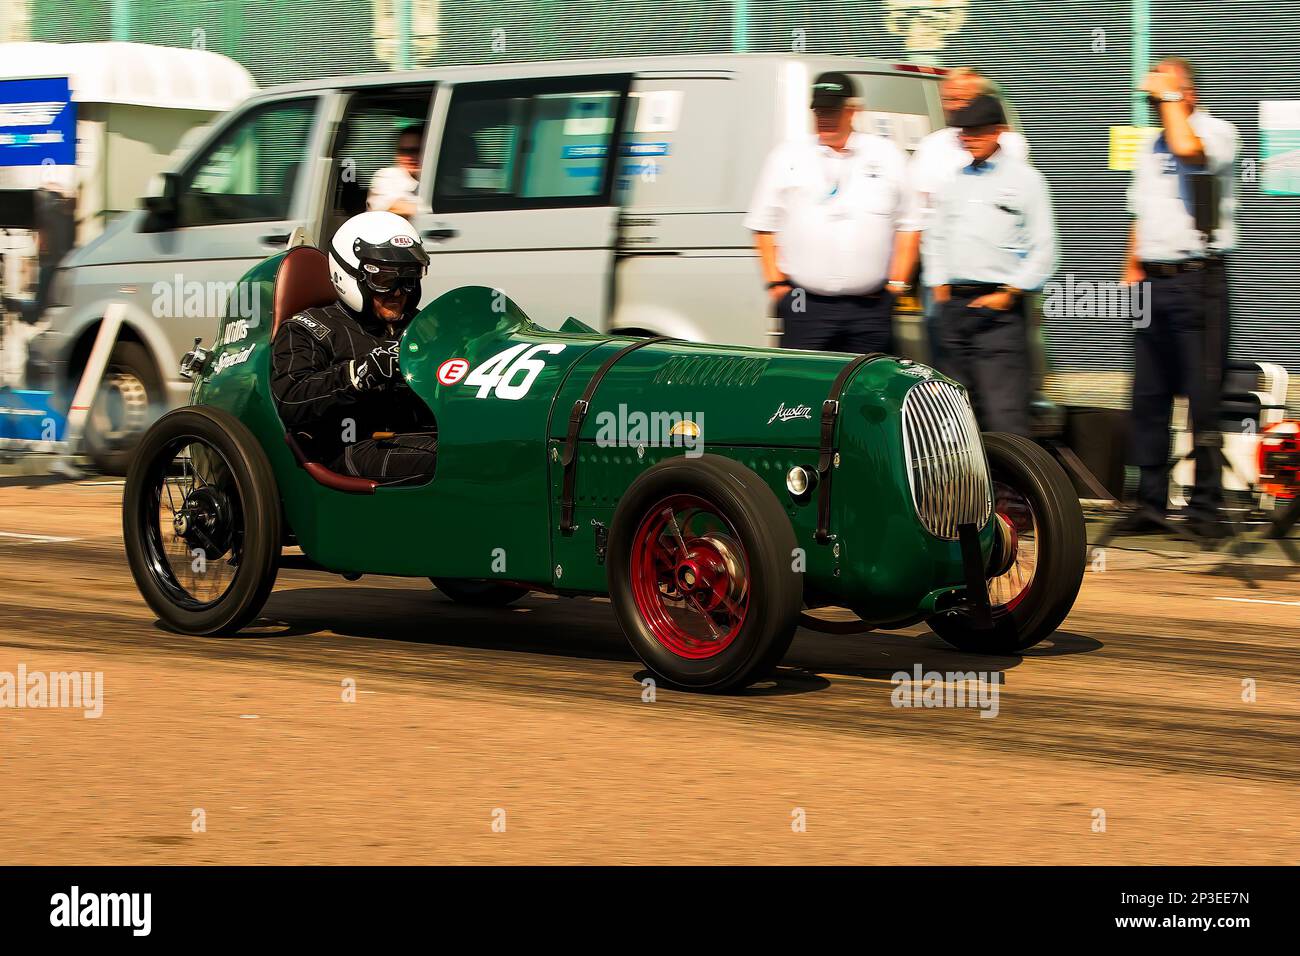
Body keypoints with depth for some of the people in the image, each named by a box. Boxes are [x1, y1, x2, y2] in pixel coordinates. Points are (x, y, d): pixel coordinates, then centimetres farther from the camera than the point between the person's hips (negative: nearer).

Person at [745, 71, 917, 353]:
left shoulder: (886, 155, 9)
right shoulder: (788, 158, 8)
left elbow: (908, 224, 12)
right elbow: (763, 225, 11)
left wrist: (897, 281, 4)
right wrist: (775, 282, 4)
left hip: (870, 307, 0)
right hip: (805, 307, 0)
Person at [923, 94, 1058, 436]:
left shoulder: (1024, 179, 0)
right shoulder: (951, 180, 16)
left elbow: (1044, 248, -3)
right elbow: (935, 238, 22)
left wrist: (1009, 293, -9)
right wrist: (940, 286, 11)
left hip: (999, 308, -6)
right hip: (952, 303, 6)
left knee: (1004, 415, -14)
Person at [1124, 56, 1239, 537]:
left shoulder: (1218, 131, -3)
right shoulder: (1150, 149, 20)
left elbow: (1189, 149, -26)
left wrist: (1169, 97, -12)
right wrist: (1131, 271, 14)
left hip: (1198, 279, -7)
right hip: (1152, 282, 7)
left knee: (1203, 398, -7)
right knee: (1148, 397, 8)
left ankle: (1205, 506, -4)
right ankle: (1150, 499, 13)